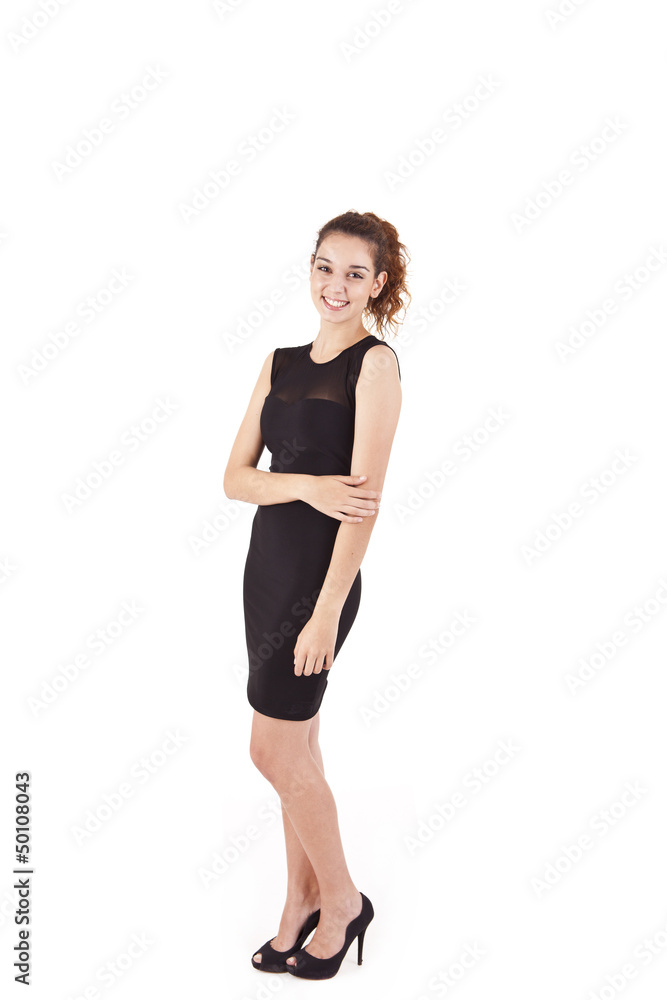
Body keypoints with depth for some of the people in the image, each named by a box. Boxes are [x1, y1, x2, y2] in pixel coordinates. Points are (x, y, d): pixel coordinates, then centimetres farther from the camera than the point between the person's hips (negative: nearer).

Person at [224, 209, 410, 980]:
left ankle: (342, 901, 23)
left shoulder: (376, 363, -9)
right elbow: (235, 477, 3)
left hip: (319, 576, -7)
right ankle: (302, 903, 32)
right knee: (297, 749, 15)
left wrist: (326, 613, -19)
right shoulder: (280, 363, 10)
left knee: (273, 751, 0)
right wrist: (307, 485, -16)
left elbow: (364, 500, -16)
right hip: (265, 567, 7)